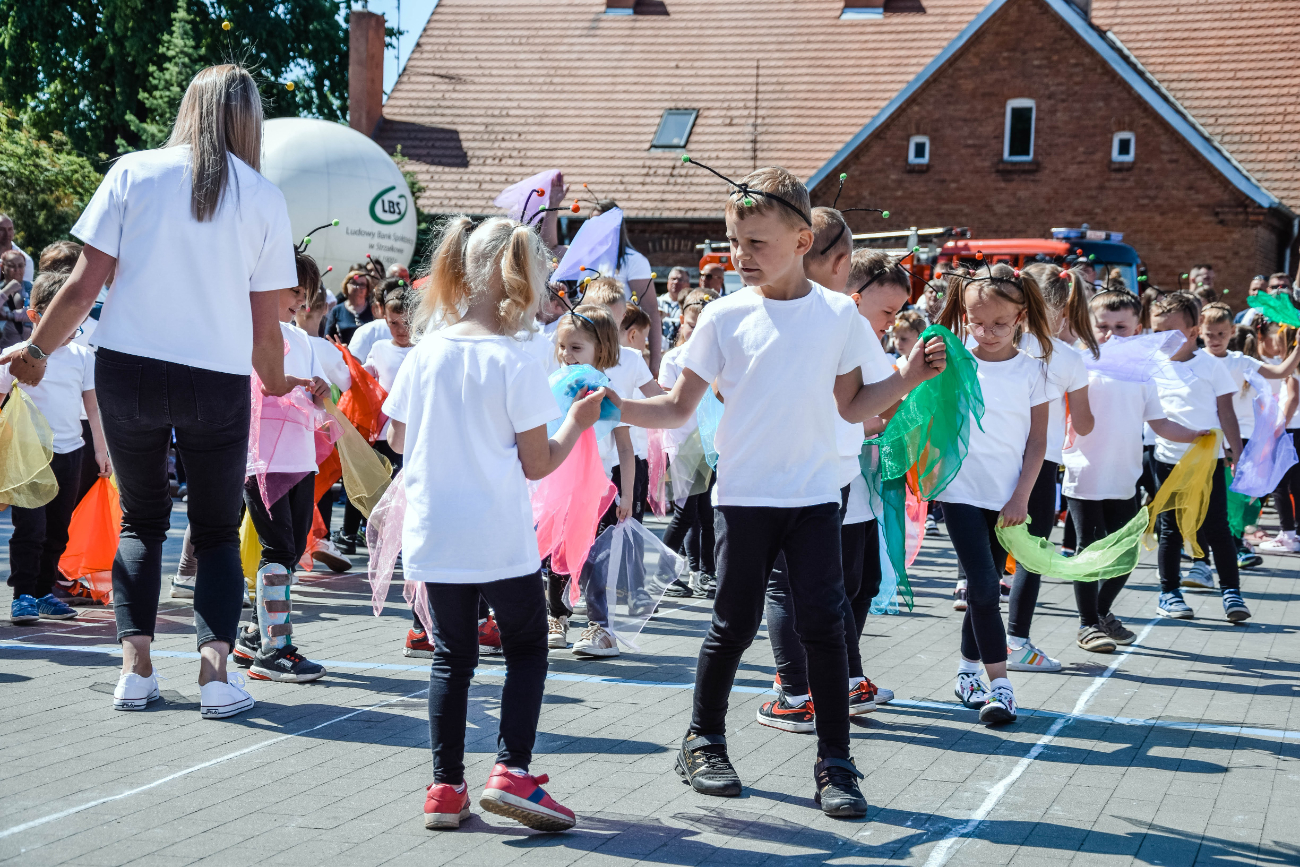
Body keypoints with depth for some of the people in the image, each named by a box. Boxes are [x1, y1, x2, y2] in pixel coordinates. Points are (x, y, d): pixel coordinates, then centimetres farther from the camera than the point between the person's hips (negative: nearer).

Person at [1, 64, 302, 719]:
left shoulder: (134, 173, 1)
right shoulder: (264, 199, 1)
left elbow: (82, 286, -2)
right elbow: (266, 325, 2)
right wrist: (277, 383, 21)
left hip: (128, 370, 1)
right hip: (218, 380, -1)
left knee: (141, 520, 18)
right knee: (217, 531, 13)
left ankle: (134, 666, 8)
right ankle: (215, 668, -2)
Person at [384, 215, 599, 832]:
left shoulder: (425, 353, 0)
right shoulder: (515, 364, -13)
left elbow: (398, 439, 11)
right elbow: (537, 464, -10)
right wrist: (576, 424, 5)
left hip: (434, 536, 4)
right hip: (500, 539, -4)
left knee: (452, 658, 14)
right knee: (526, 649, 12)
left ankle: (445, 787, 13)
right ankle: (512, 770, -2)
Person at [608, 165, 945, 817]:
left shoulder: (838, 315, 1)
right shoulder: (725, 316, -2)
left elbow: (851, 406, 9)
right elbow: (679, 408, 0)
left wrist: (907, 378, -4)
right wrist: (615, 406, -14)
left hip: (814, 495, 1)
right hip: (744, 494, 0)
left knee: (823, 623, -2)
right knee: (735, 623, 6)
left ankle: (834, 763, 7)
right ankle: (703, 744, 26)